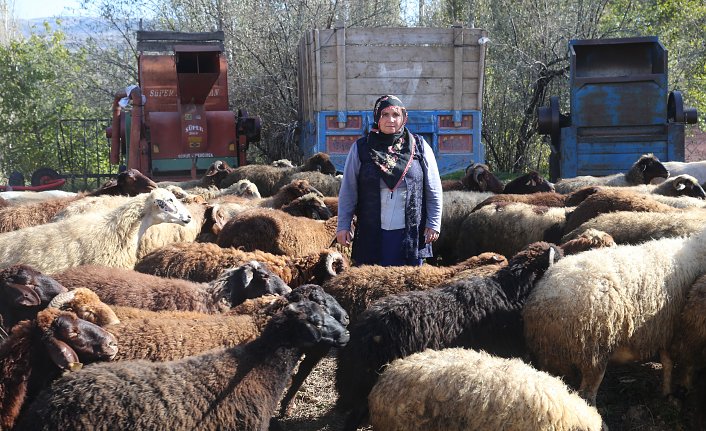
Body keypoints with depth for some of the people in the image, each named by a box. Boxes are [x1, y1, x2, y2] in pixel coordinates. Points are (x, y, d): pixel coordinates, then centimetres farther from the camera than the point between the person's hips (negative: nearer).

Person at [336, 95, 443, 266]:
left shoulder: (419, 147, 5)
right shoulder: (361, 148, 3)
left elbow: (434, 191, 8)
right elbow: (348, 191, 5)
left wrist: (433, 224, 3)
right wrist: (343, 226, 1)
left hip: (411, 234, 1)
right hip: (372, 235, -1)